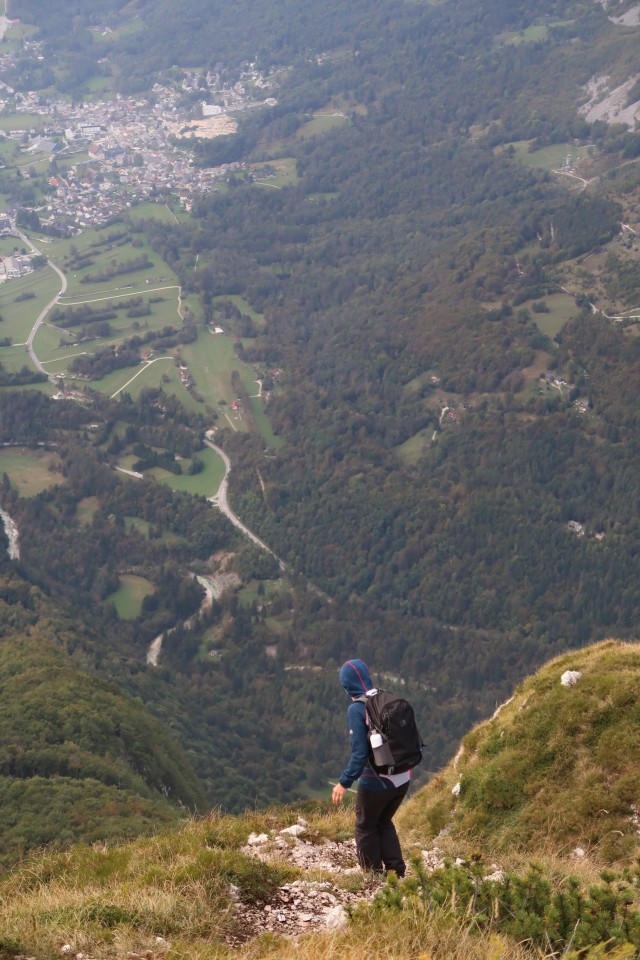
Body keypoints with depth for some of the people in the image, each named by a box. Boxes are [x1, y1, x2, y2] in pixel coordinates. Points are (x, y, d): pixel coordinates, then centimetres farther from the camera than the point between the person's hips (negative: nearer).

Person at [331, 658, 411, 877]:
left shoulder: (356, 709, -17)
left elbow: (359, 752, -21)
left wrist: (344, 783, -15)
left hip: (376, 782, -6)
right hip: (403, 779, 6)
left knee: (366, 827, 17)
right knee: (384, 823, 26)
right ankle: (396, 871, 22)